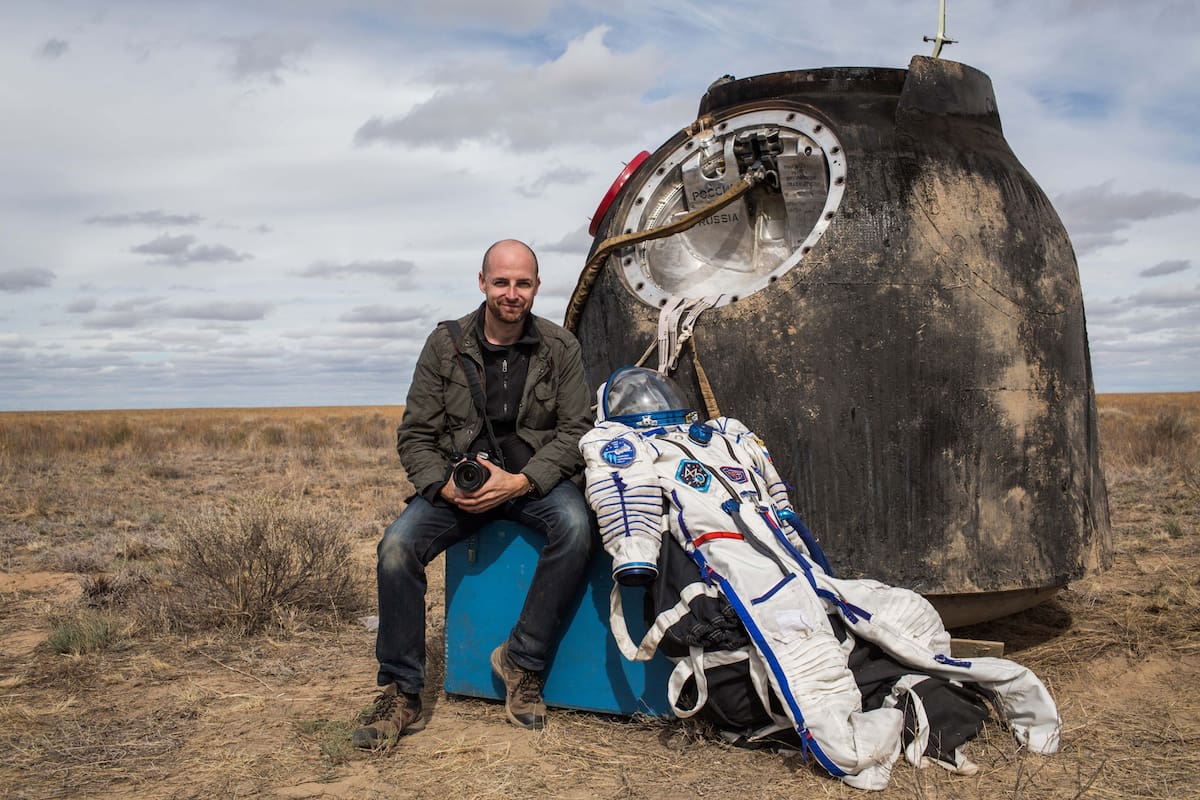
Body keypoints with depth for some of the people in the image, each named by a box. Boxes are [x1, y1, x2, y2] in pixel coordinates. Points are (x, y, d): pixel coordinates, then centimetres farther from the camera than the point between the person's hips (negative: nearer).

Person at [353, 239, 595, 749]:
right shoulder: (445, 345, 0)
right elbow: (415, 435, 2)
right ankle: (400, 694, -9)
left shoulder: (560, 348, 0)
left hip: (534, 479, 0)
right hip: (458, 482, 1)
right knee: (397, 547, -24)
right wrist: (444, 486, -17)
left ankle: (521, 660, -15)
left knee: (575, 526, -32)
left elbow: (575, 431, -4)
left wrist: (519, 482, -19)